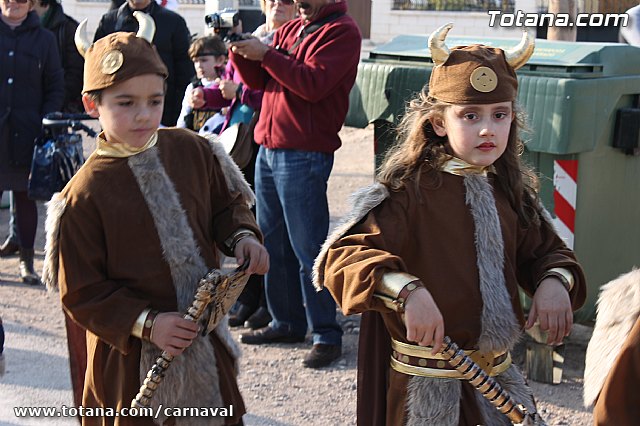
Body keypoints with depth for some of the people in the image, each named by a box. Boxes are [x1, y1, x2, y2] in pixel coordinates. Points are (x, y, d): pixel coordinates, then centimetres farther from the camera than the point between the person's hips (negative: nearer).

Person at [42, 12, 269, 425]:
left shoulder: (192, 150, -5)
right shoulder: (85, 194, -17)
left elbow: (225, 205, 11)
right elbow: (81, 293, -12)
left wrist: (242, 236, -9)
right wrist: (146, 324, -20)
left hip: (207, 340, 4)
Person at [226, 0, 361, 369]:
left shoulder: (341, 31, -5)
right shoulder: (291, 30, 18)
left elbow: (313, 84, -18)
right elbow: (260, 81, 16)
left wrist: (265, 54, -15)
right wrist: (241, 52, 0)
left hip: (305, 155, -8)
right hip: (268, 149, 8)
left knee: (307, 248, -6)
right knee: (273, 243, 11)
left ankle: (327, 335, 2)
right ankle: (287, 323, 22)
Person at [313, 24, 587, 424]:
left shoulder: (511, 193, 3)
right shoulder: (410, 193, -17)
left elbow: (545, 251, 15)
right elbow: (341, 257, -25)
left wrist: (554, 282, -7)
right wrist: (408, 291, -39)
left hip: (500, 375, 6)